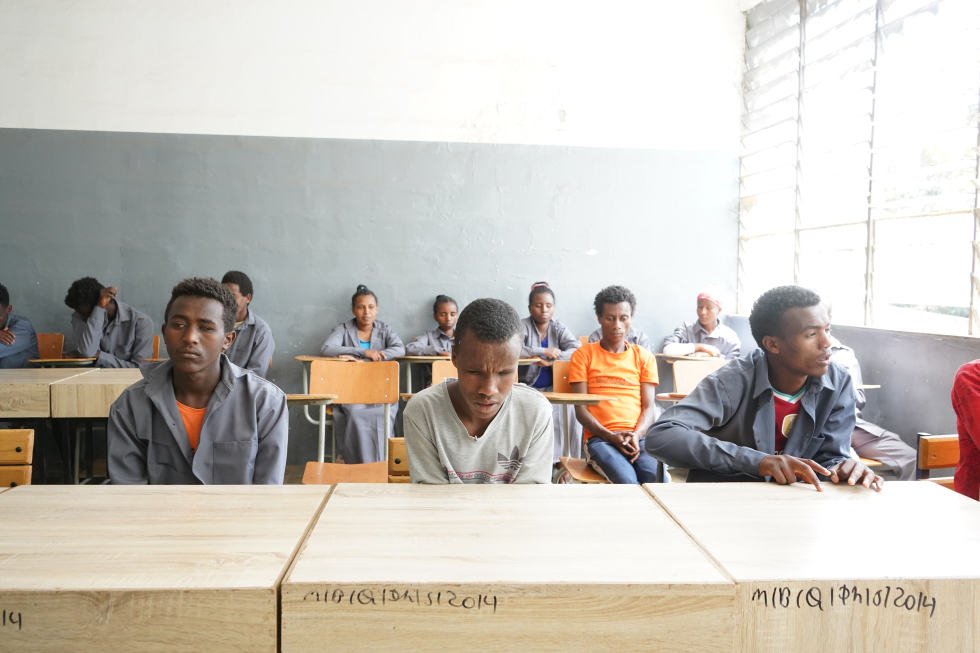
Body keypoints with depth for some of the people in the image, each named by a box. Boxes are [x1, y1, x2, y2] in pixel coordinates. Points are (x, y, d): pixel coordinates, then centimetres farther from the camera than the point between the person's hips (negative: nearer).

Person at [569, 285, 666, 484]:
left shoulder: (644, 357, 18)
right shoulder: (583, 355, 10)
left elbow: (649, 407, 10)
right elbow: (580, 409, 3)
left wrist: (636, 436, -11)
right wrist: (612, 437, -13)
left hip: (639, 437, 2)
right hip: (600, 438, -2)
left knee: (659, 481, -30)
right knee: (628, 482, -33)